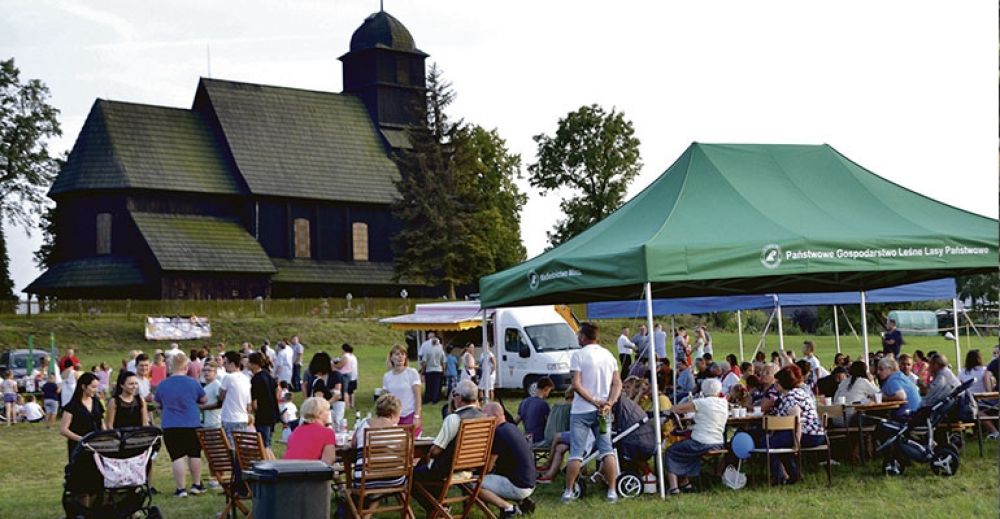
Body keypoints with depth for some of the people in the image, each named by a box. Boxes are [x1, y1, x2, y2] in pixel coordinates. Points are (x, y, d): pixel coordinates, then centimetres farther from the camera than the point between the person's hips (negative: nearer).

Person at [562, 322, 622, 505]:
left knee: (576, 453, -1)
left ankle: (568, 491, 3)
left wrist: (594, 401, -15)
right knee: (607, 451, 5)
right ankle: (612, 491, 2)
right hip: (602, 411, 4)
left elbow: (576, 385, -16)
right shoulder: (608, 355, 9)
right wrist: (609, 403, -8)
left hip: (581, 411, -4)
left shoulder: (579, 355, -7)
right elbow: (617, 383, 3)